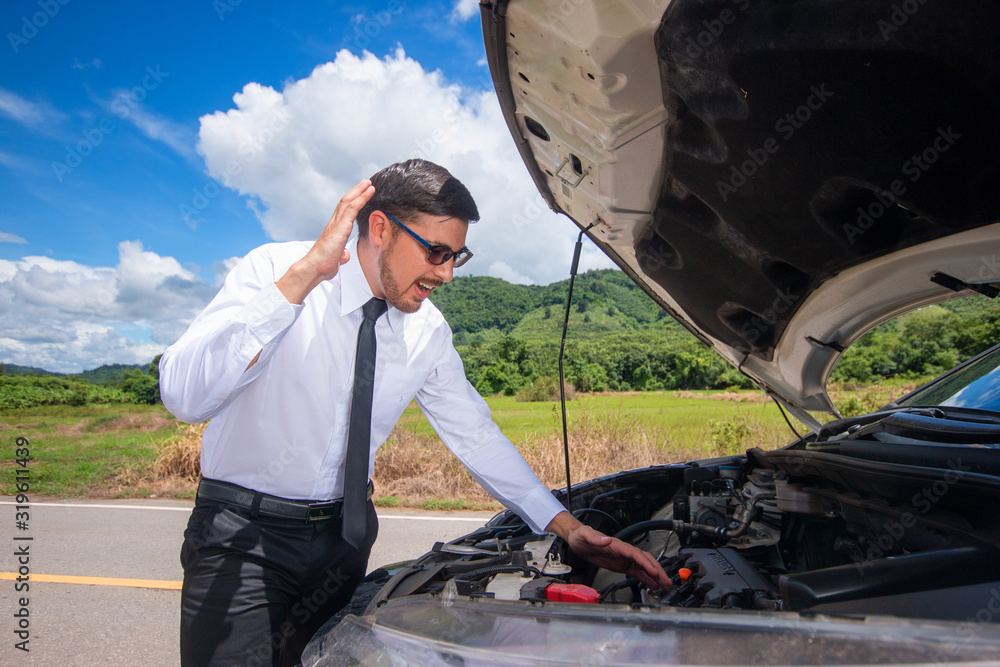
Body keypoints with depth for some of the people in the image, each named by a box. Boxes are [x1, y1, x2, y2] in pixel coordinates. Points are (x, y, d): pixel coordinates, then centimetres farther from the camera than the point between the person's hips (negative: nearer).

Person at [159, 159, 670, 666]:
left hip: (344, 534, 4)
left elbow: (476, 435, 2)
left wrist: (568, 527, -2)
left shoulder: (428, 332, -4)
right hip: (242, 532, -4)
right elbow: (184, 396, -30)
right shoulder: (274, 270, -17)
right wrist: (302, 276, -38)